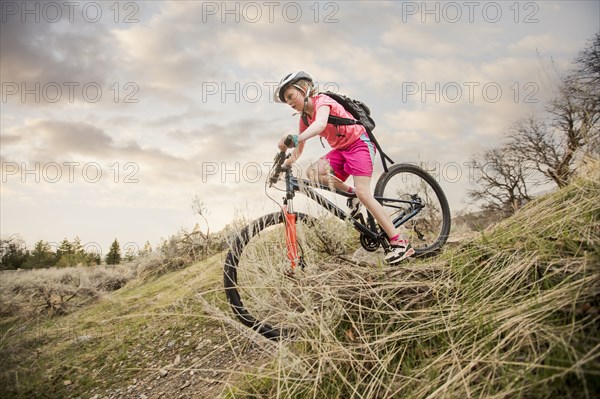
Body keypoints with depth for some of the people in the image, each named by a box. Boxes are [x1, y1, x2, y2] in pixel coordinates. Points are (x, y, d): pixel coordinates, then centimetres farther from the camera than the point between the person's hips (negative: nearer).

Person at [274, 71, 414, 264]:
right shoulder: (305, 118, 7)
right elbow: (298, 151, 10)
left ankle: (400, 243, -15)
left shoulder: (322, 101, -17)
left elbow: (320, 125, -40)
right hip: (341, 149, 7)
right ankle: (351, 192, 6)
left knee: (363, 193, -20)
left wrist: (295, 138, -54)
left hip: (359, 143, -7)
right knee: (313, 173, -16)